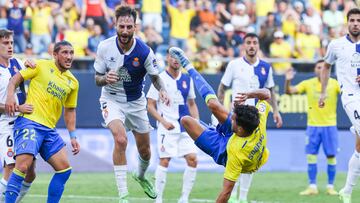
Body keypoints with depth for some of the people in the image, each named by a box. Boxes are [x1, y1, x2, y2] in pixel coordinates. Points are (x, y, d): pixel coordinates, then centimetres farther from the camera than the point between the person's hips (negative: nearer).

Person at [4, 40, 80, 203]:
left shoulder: (73, 82, 15)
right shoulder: (41, 66, 0)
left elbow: (70, 110, 23)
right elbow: (16, 78, 2)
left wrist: (73, 136, 16)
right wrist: (10, 96, -16)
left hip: (49, 129, 7)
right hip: (29, 121, -7)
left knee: (65, 169, 1)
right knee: (23, 165, -22)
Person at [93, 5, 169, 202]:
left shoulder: (144, 51, -19)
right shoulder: (104, 47, -17)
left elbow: (155, 77, -7)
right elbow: (97, 78, -6)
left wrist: (162, 90, -28)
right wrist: (105, 79, -30)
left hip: (136, 102, 2)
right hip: (112, 100, -2)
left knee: (145, 150, 12)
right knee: (120, 139, -28)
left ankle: (141, 176, 50)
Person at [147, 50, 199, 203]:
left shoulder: (187, 79, 12)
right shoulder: (160, 79, -3)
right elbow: (150, 106, -3)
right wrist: (163, 121, -16)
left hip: (185, 128, 5)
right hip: (167, 127, -5)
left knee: (192, 160, -4)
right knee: (164, 161, -8)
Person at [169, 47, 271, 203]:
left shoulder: (236, 151, -49)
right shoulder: (260, 123, -35)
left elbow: (227, 190, -43)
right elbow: (266, 93, -16)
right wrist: (248, 95, -33)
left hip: (223, 153, -5)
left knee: (186, 120, -6)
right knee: (213, 104, 2)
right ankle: (188, 67, 29)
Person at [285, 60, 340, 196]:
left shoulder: (334, 84, -3)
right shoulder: (308, 84, -1)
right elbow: (289, 91, -6)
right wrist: (287, 81, -26)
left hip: (330, 125, -1)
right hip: (313, 126, 1)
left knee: (331, 156, 0)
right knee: (311, 156, -1)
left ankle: (330, 187, 11)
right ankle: (312, 187, 6)